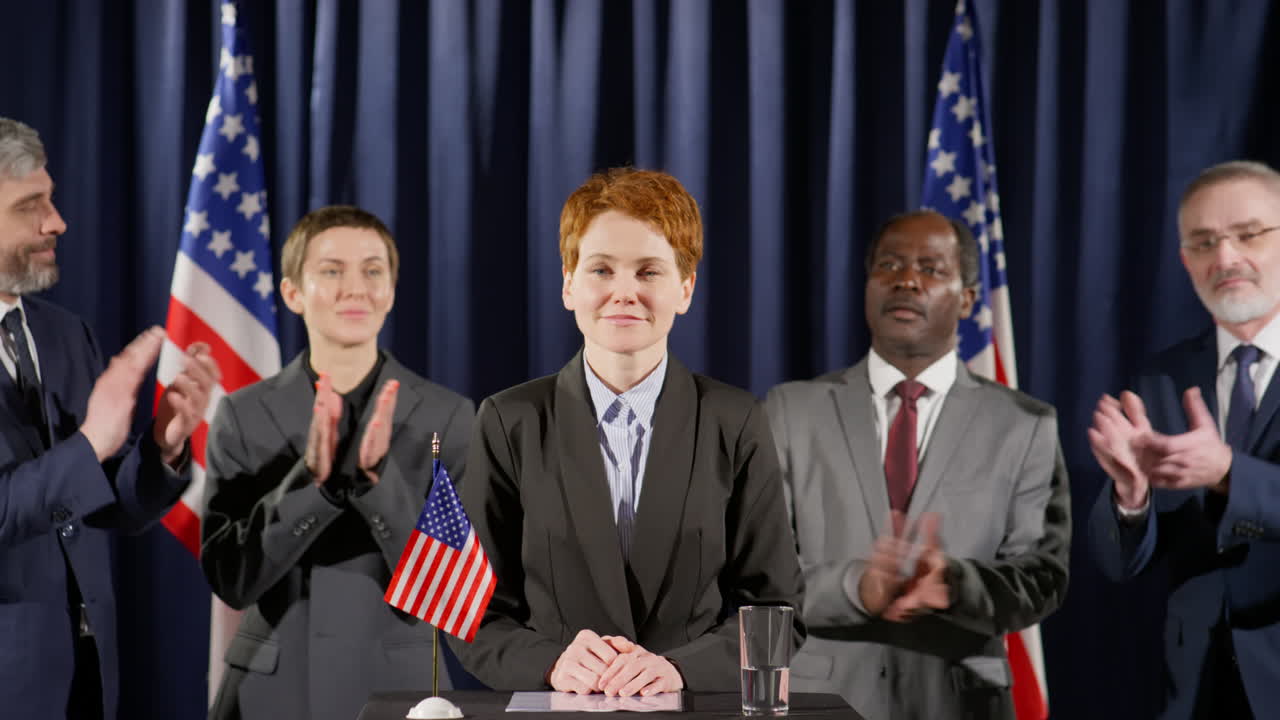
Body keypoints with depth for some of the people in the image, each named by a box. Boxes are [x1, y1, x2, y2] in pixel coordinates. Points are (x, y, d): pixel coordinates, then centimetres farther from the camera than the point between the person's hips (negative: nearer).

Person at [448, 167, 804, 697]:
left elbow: (774, 606, 3)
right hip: (552, 711, 1)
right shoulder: (510, 424, 4)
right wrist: (551, 663, -14)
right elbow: (477, 613, 4)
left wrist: (682, 669, -13)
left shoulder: (736, 424, 4)